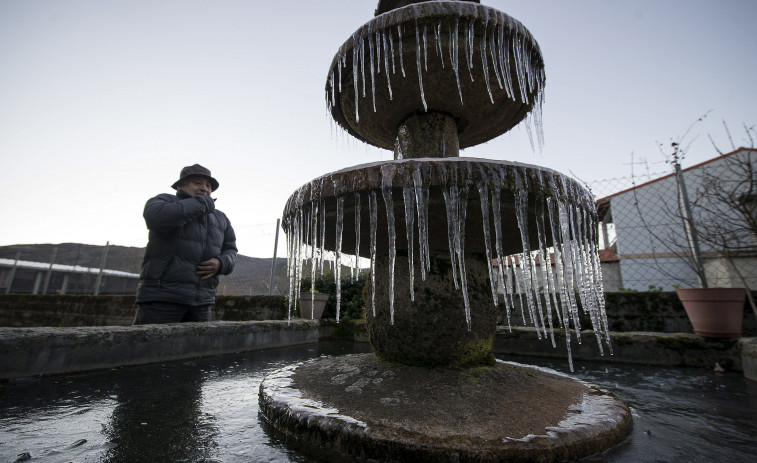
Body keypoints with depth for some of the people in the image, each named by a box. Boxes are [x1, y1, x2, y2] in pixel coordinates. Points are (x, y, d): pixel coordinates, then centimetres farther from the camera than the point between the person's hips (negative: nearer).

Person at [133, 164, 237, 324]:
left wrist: (221, 263, -5)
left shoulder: (220, 219, 13)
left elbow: (230, 249, 19)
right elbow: (154, 216, -23)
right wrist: (203, 203, -13)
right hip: (162, 295, -4)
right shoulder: (164, 201, 0)